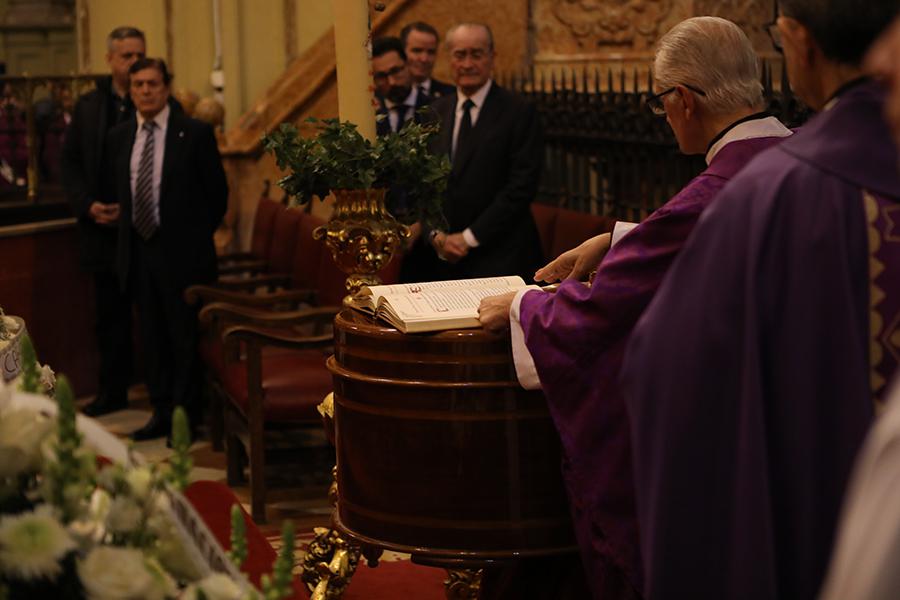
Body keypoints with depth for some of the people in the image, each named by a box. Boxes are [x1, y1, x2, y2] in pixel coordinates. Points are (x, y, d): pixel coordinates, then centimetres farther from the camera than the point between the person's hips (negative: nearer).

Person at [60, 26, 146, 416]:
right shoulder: (88, 107, 8)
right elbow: (69, 162, 10)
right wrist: (88, 205, -5)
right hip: (103, 227, 4)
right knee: (110, 315, 12)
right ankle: (112, 393, 23)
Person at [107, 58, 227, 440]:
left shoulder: (195, 133, -6)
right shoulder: (119, 137, 9)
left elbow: (216, 193, -2)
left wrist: (196, 237, 0)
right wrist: (127, 233, 11)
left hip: (181, 252, -5)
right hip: (138, 250, 5)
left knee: (185, 336, 0)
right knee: (152, 337, 11)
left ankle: (187, 416, 10)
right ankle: (161, 412, 20)